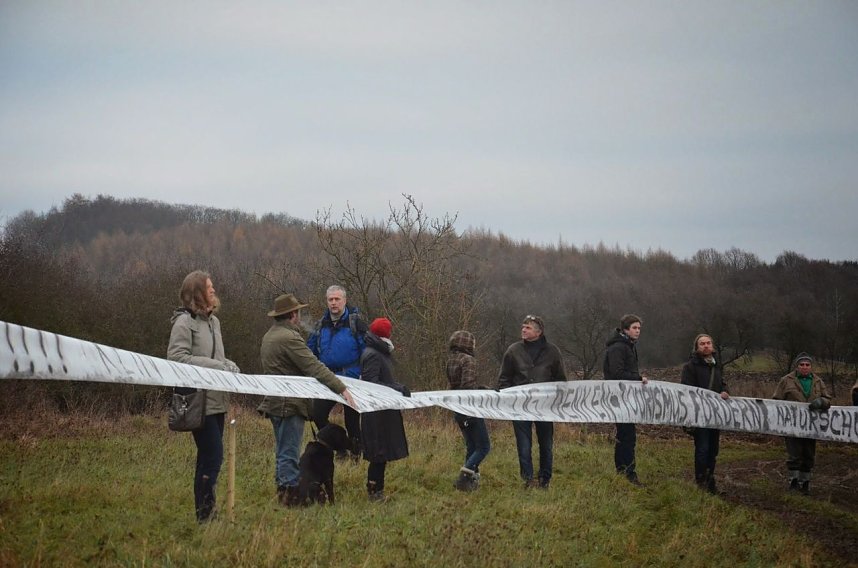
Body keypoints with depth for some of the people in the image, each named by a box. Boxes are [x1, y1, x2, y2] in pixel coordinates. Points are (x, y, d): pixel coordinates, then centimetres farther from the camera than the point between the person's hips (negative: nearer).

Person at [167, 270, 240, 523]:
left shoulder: (213, 321, 15)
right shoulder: (184, 322, -10)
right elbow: (176, 357, -19)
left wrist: (228, 366, 2)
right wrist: (216, 367, -19)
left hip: (216, 400, 9)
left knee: (209, 457, 12)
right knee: (212, 456, -14)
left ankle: (205, 512, 18)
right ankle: (204, 513, -9)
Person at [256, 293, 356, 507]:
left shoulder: (269, 337, 15)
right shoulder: (289, 338, -18)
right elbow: (314, 367, -23)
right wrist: (341, 388, -24)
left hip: (276, 402, 10)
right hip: (289, 405, -10)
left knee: (283, 452, 15)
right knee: (289, 452, -7)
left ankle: (283, 493, 19)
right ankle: (290, 493, -6)